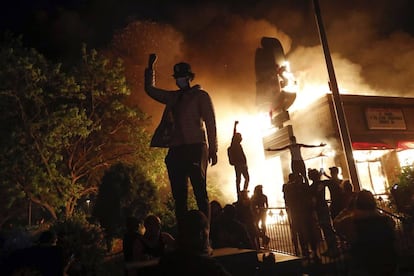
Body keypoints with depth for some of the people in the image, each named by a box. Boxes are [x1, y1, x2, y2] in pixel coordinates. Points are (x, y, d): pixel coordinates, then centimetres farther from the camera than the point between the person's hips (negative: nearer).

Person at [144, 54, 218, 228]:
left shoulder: (200, 95, 6)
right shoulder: (173, 97, 21)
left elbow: (210, 122, -1)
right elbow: (150, 89, 33)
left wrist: (212, 149, -7)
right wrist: (151, 67, 26)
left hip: (195, 148, -5)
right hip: (176, 150, 6)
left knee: (200, 193, -9)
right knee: (179, 196, 5)